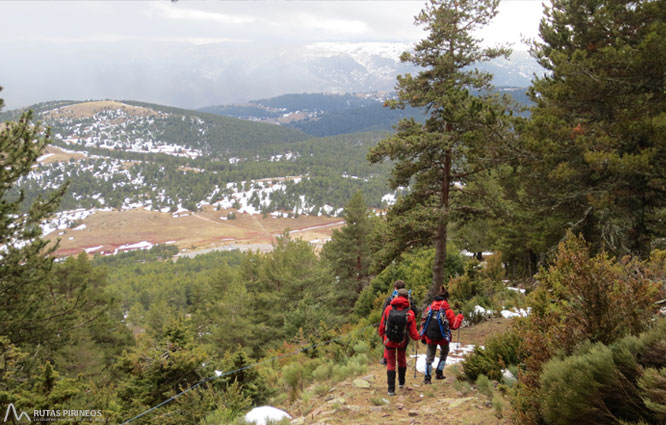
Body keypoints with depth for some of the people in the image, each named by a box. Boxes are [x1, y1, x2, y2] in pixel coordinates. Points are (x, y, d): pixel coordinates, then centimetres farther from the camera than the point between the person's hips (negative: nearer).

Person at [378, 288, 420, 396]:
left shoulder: (388, 309, -17)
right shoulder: (410, 313, -19)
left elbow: (382, 326, -7)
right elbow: (413, 332, -12)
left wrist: (382, 336, 13)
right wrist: (417, 337, 11)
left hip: (389, 341, 0)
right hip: (402, 342, 1)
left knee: (390, 363, 12)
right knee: (402, 360, 26)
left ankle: (391, 389, 8)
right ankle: (401, 382, 43)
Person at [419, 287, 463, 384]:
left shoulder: (430, 308, 0)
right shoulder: (447, 310, -11)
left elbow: (423, 322, 3)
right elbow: (454, 325, -4)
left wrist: (422, 336, 11)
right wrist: (460, 317, 13)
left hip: (430, 337, 2)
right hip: (442, 338, -2)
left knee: (429, 356, 15)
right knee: (444, 353, 27)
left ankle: (427, 377, 7)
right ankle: (439, 372, 22)